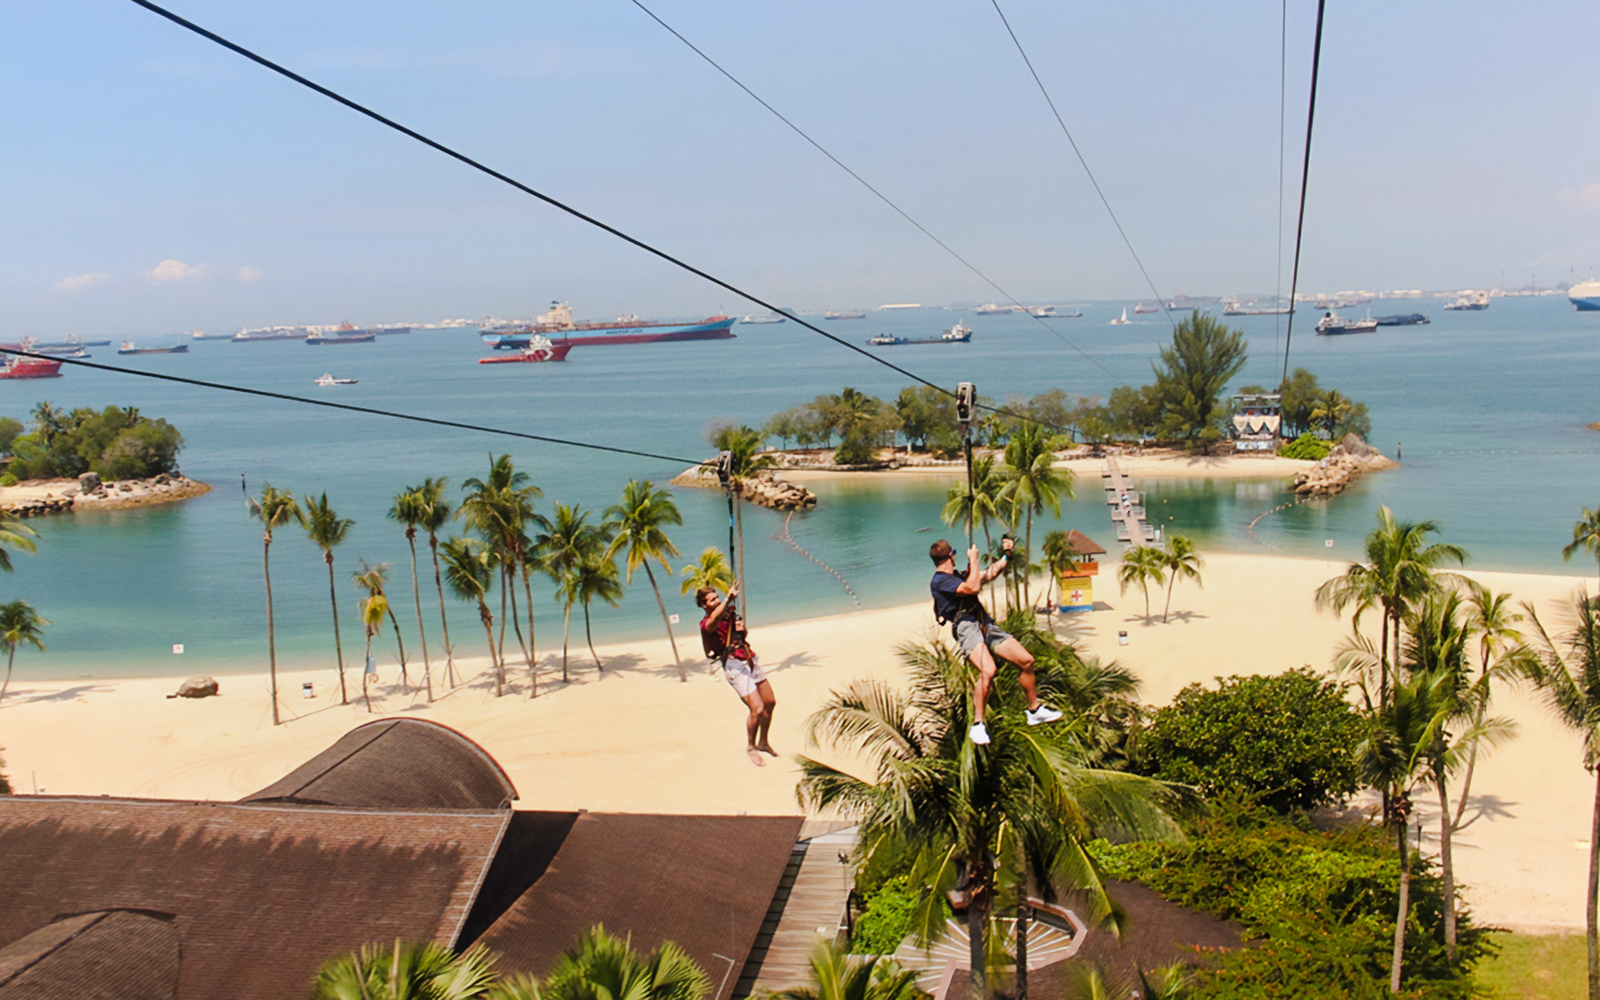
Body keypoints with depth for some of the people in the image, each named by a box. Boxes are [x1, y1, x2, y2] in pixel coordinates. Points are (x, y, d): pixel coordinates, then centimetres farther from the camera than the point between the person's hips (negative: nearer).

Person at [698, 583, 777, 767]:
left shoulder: (730, 613, 14)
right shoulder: (706, 624, -11)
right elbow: (714, 619, -37)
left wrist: (742, 629, 4)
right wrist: (729, 598, -44)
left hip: (750, 660, 8)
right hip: (735, 666, -8)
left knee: (770, 702, 13)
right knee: (757, 708, -15)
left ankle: (763, 742, 32)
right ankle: (751, 748, 8)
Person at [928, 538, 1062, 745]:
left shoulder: (958, 576, 24)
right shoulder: (939, 581, -5)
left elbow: (990, 574, 35)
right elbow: (973, 588, -18)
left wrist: (1006, 556, 27)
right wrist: (973, 560, -7)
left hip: (986, 624, 9)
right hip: (966, 627, -9)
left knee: (1027, 660, 6)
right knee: (988, 671, -32)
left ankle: (1035, 711, 23)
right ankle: (977, 726, -22)